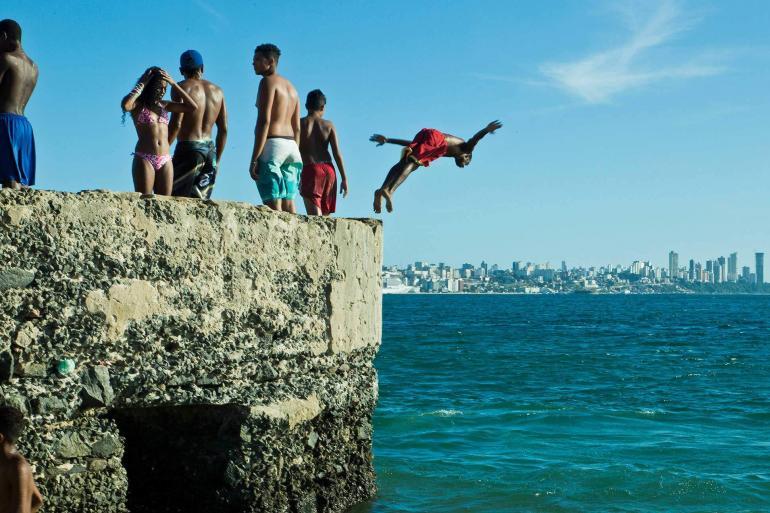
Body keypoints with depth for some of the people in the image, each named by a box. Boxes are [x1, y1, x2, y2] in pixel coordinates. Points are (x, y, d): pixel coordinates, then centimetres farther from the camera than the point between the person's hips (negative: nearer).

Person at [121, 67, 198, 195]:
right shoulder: (138, 105, 3)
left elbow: (193, 107, 8)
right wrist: (141, 85, -9)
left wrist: (174, 84, 5)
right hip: (144, 159, -4)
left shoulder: (164, 105, 15)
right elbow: (125, 106, -22)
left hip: (165, 161, 5)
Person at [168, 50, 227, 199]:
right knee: (201, 200, 7)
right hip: (210, 149, 6)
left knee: (176, 197, -5)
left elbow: (176, 124, -14)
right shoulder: (217, 91, 12)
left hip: (188, 149, -6)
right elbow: (224, 129, 12)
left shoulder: (181, 88, -4)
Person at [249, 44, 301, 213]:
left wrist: (254, 159, -18)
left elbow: (264, 120, -15)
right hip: (290, 145, 8)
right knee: (288, 202, 8)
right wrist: (294, 157, 22)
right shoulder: (291, 87, 20)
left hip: (271, 144, -8)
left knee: (273, 204, -12)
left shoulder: (268, 82, -6)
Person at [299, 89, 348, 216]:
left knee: (315, 215, -11)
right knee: (325, 215, 14)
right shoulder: (329, 125, 8)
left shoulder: (300, 123, 3)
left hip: (310, 169, -3)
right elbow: (337, 153, 2)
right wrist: (344, 179, 4)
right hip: (328, 169, 3)